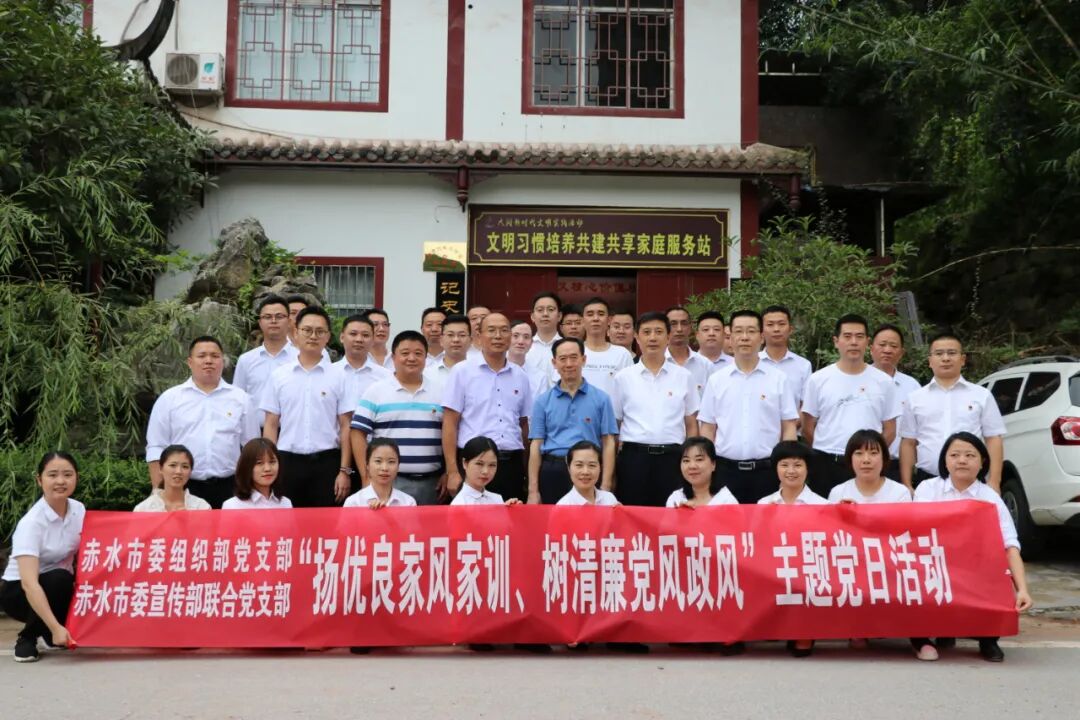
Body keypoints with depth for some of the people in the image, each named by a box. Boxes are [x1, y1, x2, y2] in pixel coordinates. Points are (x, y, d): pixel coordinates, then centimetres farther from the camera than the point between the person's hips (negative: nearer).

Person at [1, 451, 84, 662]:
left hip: (58, 588, 6)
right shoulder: (31, 523, -27)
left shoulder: (79, 510, -9)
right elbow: (29, 584, -36)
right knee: (59, 579, -34)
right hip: (18, 591, -6)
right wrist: (56, 628, -44)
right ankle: (27, 637, -10)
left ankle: (50, 634, 8)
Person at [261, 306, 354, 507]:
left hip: (326, 462, -1)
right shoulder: (278, 376, 6)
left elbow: (345, 426, 1)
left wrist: (344, 470, -4)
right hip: (287, 461, 1)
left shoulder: (338, 377, 2)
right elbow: (271, 424, 7)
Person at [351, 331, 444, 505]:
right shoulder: (375, 392, 2)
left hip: (431, 482, 3)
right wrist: (367, 478, -7)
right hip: (389, 482, -2)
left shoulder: (441, 393, 10)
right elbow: (357, 433, -1)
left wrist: (449, 473, 2)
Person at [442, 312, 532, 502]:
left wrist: (528, 471, 13)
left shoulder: (520, 376, 12)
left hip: (511, 464, 4)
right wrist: (452, 471, -10)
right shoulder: (462, 372, 1)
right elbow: (450, 424, -2)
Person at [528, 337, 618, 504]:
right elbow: (536, 445, 5)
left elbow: (608, 443, 2)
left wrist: (605, 487, -7)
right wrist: (533, 490, -1)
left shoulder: (601, 398, 4)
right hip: (552, 472, 1)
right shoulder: (543, 401, 7)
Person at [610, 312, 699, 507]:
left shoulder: (684, 377, 7)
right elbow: (613, 425, 9)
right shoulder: (623, 378, 6)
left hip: (672, 458, 0)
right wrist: (611, 468, 3)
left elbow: (691, 425, 11)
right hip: (633, 457, 0)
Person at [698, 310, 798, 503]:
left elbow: (789, 428, 4)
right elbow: (707, 429, 8)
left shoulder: (778, 379, 3)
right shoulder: (716, 380, 6)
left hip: (766, 471, -1)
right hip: (725, 470, 1)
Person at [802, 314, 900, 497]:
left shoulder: (884, 382, 5)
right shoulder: (818, 380, 2)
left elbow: (890, 430, 9)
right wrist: (827, 454, 4)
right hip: (825, 467, 0)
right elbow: (808, 428, 6)